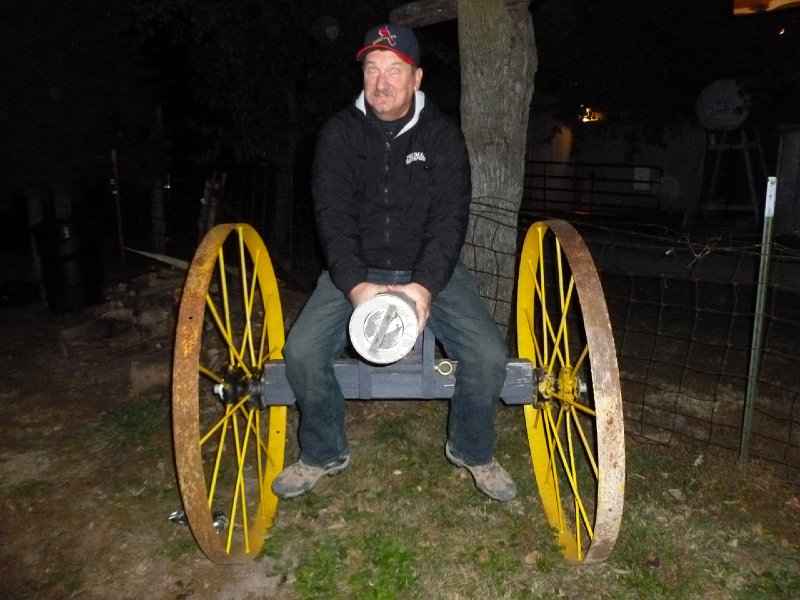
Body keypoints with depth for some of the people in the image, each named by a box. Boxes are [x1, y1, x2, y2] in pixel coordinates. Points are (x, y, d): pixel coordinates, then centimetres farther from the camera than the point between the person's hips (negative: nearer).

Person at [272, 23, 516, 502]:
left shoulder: (443, 135, -4)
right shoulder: (339, 133, -2)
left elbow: (450, 218, -14)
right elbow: (333, 216, -11)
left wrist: (425, 286, -31)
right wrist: (355, 285, -28)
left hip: (431, 270, 0)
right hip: (355, 270, 1)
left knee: (489, 355, -20)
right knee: (302, 350, -21)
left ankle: (473, 450, 10)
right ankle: (324, 453, 7)